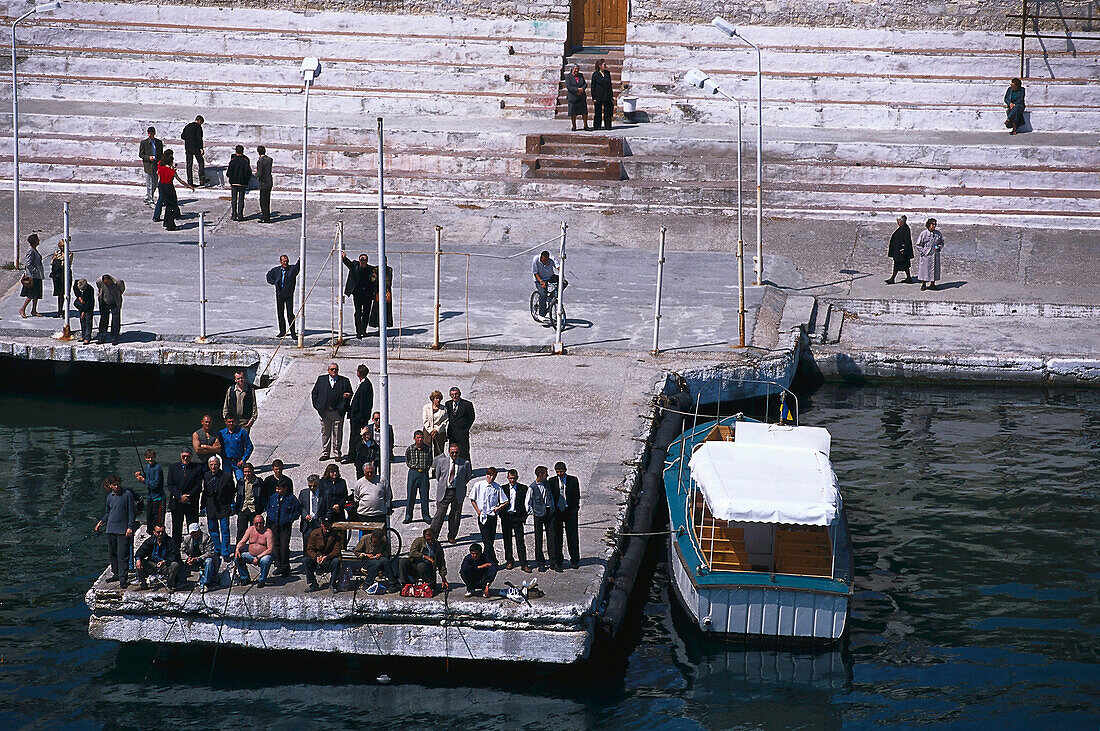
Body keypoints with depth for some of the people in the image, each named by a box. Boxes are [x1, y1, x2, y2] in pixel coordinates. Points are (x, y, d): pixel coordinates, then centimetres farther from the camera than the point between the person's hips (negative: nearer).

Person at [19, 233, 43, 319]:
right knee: (32, 295, -8)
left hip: (37, 276, 10)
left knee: (36, 295, 10)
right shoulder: (30, 251, -16)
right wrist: (35, 270, -19)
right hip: (33, 276, -10)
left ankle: (34, 311, 16)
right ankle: (22, 309, 0)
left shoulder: (34, 250, 13)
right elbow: (28, 264, -20)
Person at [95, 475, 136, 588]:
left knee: (122, 555, -8)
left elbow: (131, 512, -5)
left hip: (123, 530, -6)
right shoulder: (110, 496, 11)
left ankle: (123, 578, -7)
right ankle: (116, 574, 26)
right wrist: (101, 522, 10)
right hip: (111, 529, 6)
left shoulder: (127, 494, -5)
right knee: (112, 553, 12)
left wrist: (130, 527, -11)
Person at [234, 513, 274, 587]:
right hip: (251, 555, 5)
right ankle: (245, 578, 3)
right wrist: (237, 549, -17)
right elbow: (242, 542, 5)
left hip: (264, 555, -5)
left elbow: (270, 550, -18)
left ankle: (262, 580, -16)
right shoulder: (250, 530, 3)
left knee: (265, 561, -37)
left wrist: (258, 557, -25)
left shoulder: (268, 532, -12)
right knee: (237, 558, -13)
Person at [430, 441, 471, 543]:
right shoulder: (441, 461, 0)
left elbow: (467, 477, 14)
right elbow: (437, 475, 13)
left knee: (455, 516, 8)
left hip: (458, 493, 1)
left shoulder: (465, 463, -1)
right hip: (444, 492, -1)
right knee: (440, 514, -3)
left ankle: (451, 537, 22)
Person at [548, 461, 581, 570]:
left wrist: (574, 509, -2)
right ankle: (557, 562, 7)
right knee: (557, 537, 1)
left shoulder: (573, 480, 2)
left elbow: (577, 496, 6)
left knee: (572, 536, 3)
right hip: (556, 512, 1)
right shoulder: (551, 481, 4)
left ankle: (574, 560, 15)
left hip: (570, 512, -1)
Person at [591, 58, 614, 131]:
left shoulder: (607, 73, 8)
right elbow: (593, 86, -2)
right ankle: (596, 126, 11)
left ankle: (608, 126, 8)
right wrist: (594, 97, -7)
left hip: (607, 96, 3)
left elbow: (610, 84, 14)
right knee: (597, 112, 2)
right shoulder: (595, 74, -4)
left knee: (607, 111, 2)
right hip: (598, 96, -3)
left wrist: (611, 96, 11)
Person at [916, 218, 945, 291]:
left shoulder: (938, 234, 6)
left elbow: (942, 243, 17)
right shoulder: (923, 234, -4)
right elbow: (918, 245, -1)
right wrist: (924, 252, -11)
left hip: (935, 255, 3)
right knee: (924, 270, 1)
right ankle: (923, 284, 13)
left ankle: (932, 284, 19)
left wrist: (939, 248, -5)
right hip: (926, 255, -3)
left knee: (934, 270, 7)